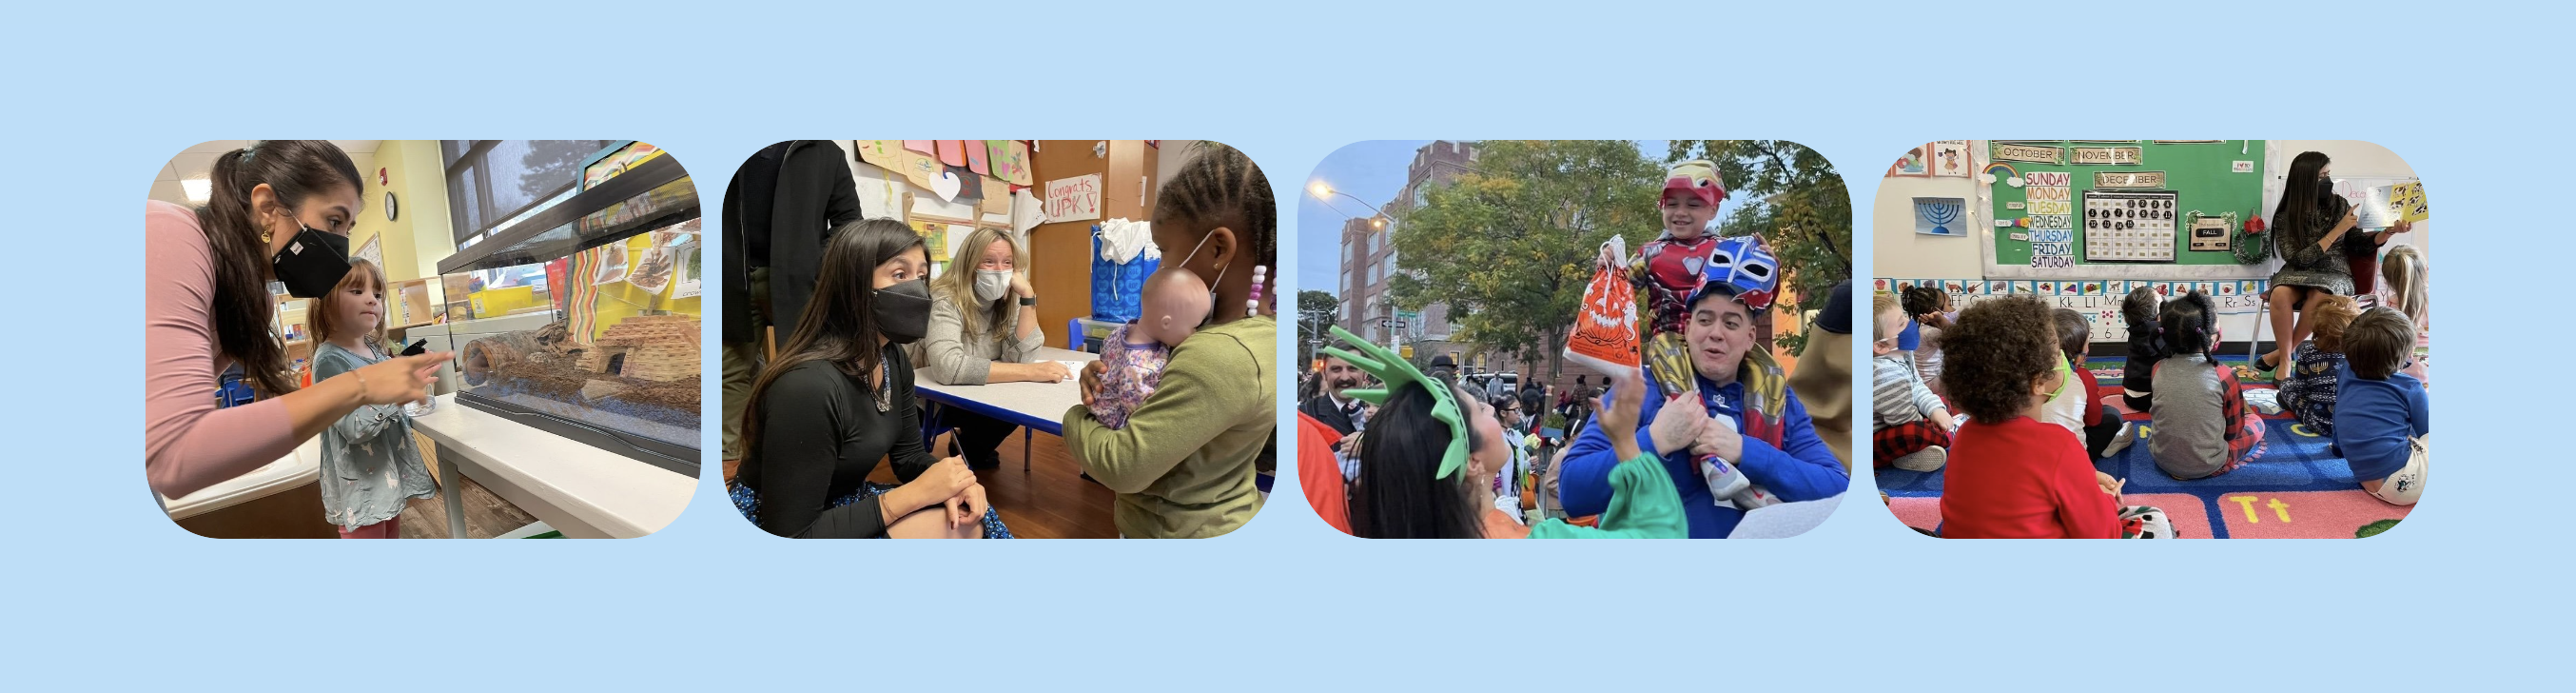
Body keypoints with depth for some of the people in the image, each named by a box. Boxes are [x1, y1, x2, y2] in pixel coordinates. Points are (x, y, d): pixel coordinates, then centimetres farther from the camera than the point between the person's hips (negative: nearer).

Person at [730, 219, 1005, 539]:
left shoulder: (893, 358, 0)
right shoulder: (808, 386, -30)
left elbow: (908, 454, 10)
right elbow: (790, 538, -29)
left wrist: (949, 481, -15)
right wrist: (914, 494, -27)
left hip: (840, 506, 9)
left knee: (971, 519, -5)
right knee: (957, 530, -19)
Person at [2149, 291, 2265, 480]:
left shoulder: (2158, 369, -6)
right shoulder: (2224, 374, -16)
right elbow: (2234, 430, -4)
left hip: (2162, 458, 4)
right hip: (2207, 466, -4)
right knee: (2256, 423, 20)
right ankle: (2214, 463, 6)